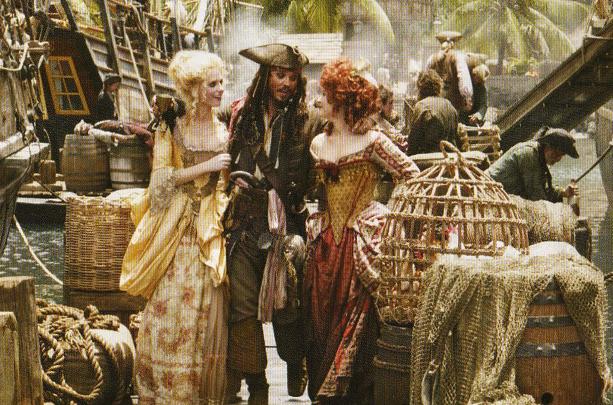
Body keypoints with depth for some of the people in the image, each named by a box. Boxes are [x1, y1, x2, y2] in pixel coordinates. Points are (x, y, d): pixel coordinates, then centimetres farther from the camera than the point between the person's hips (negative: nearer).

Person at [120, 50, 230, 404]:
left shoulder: (226, 132, 8)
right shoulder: (170, 128, 0)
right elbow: (161, 178, -7)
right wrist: (204, 167, -14)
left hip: (211, 237, 2)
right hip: (176, 235, -2)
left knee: (205, 318, 2)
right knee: (170, 315, -3)